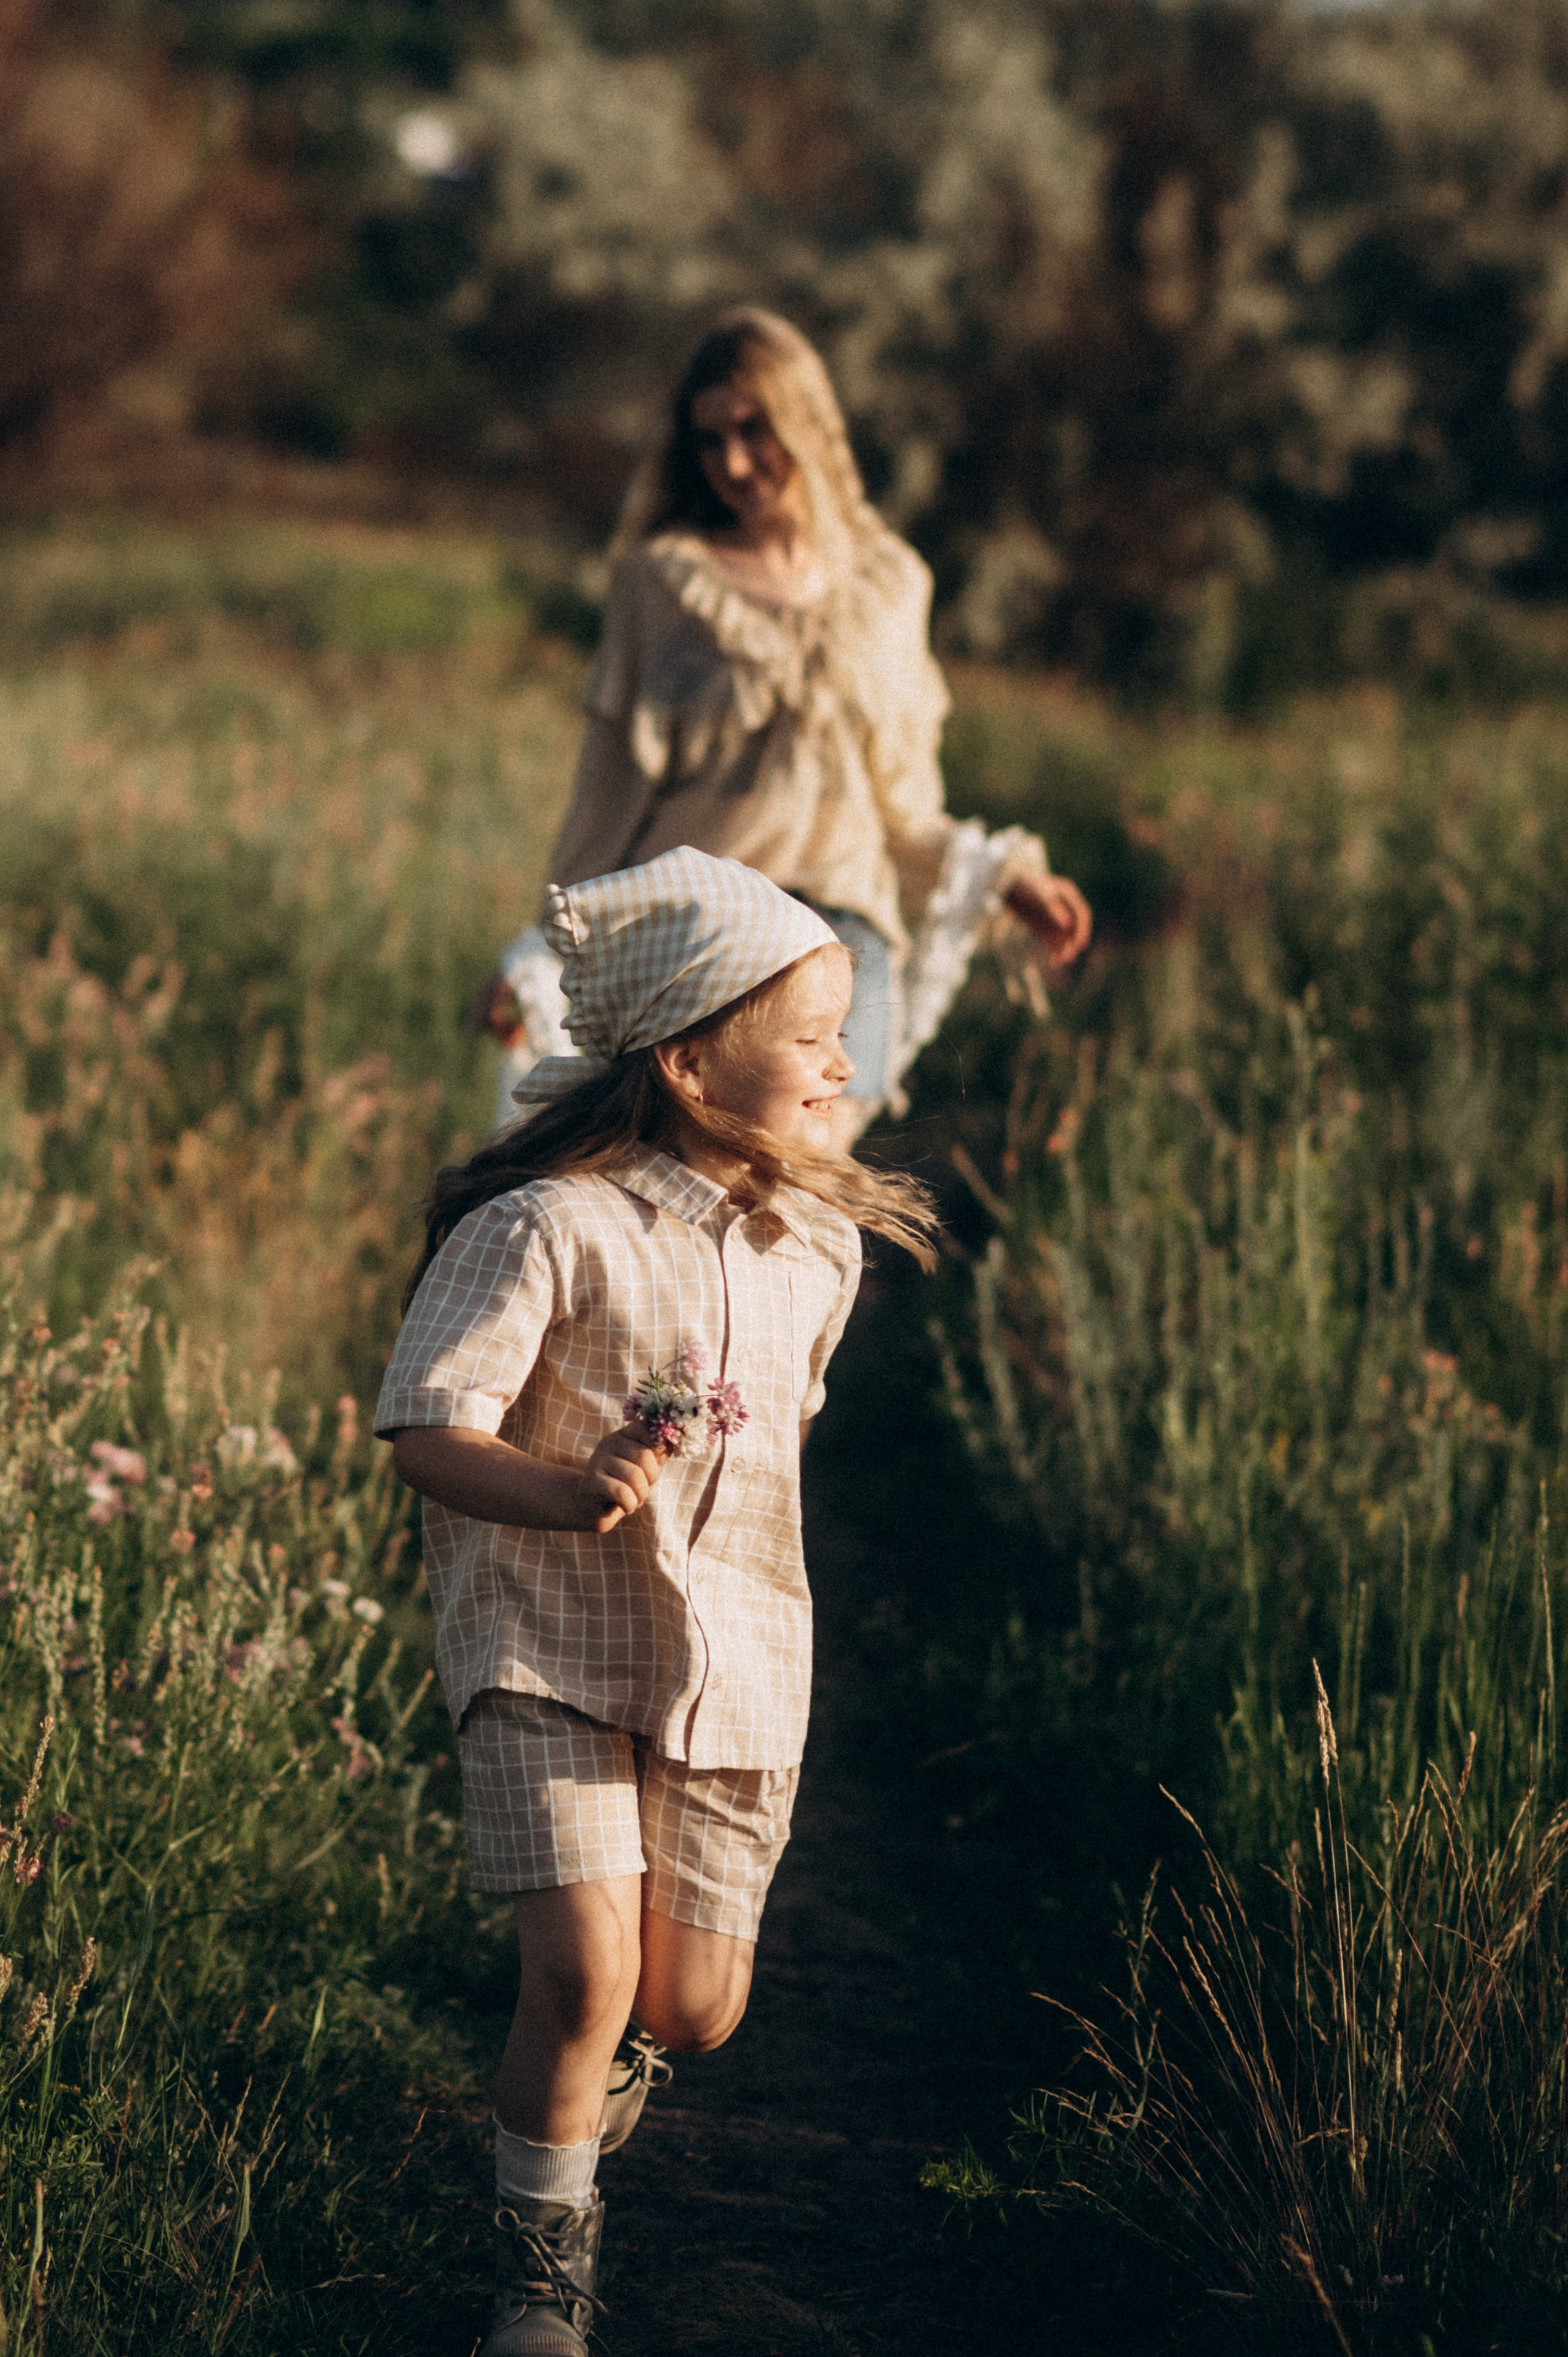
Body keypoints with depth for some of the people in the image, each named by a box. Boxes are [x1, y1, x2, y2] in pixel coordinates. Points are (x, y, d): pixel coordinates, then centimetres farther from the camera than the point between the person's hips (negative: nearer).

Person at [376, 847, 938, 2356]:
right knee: (586, 1970, -18)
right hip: (551, 1645, -5)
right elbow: (428, 1432, -16)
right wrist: (568, 1496, -33)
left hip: (735, 1661, 5)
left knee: (694, 2008, 5)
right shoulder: (549, 1229, -14)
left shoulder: (818, 1244, 4)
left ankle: (573, 2082, 43)